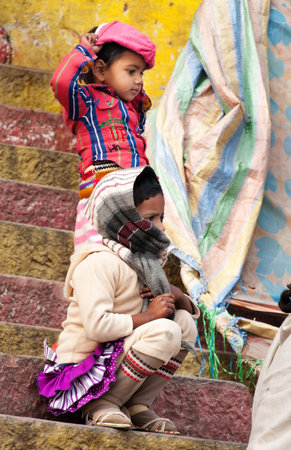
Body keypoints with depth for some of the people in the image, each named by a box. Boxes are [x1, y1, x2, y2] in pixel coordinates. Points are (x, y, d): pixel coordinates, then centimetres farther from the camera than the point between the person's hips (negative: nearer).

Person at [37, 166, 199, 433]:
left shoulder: (144, 263, 14)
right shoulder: (99, 263, -16)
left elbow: (194, 310, 17)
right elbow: (97, 326, -29)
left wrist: (176, 296, -7)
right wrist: (148, 316, -19)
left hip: (117, 357, 9)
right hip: (85, 365, -9)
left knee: (185, 322, -4)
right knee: (165, 330, -26)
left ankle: (138, 405, -5)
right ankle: (102, 405, -16)